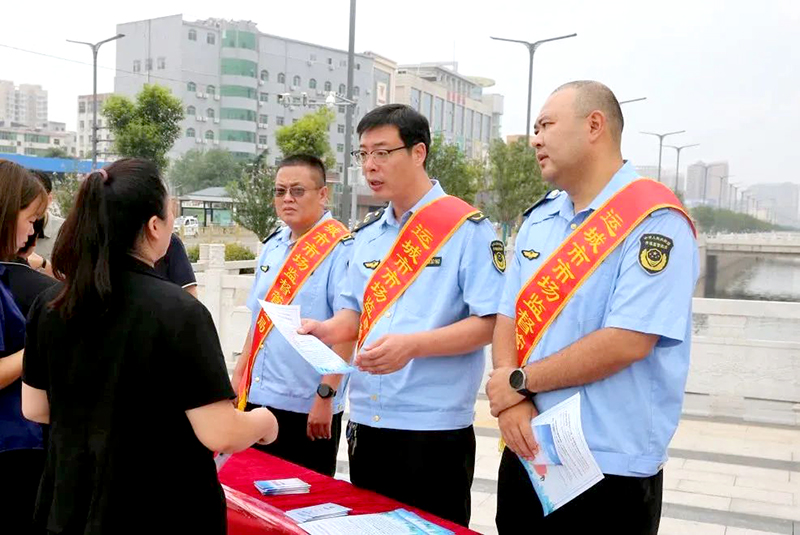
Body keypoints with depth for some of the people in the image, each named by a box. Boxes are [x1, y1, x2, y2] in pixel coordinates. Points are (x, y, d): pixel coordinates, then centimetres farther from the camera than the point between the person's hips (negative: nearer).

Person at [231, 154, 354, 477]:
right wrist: (239, 375, 14)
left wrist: (325, 395, -21)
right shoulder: (272, 246, 10)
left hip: (309, 409, -7)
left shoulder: (340, 249, -14)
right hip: (258, 399, 7)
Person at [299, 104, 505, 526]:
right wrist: (326, 330, -4)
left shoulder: (467, 227, -10)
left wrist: (413, 345, -25)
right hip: (367, 419, 7)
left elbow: (490, 322, -15)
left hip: (433, 425, -7)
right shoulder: (367, 234, 12)